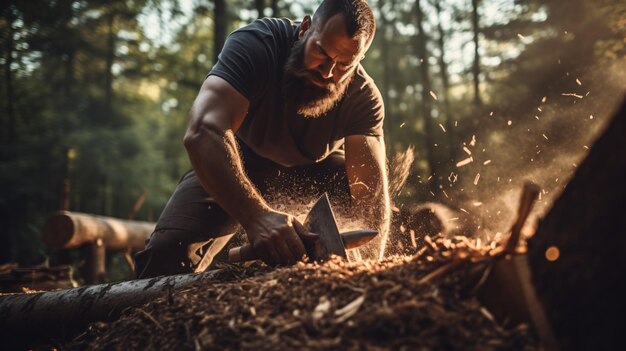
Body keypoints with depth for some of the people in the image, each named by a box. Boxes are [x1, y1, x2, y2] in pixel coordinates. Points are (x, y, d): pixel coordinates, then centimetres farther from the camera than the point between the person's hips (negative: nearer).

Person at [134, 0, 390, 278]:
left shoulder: (363, 96, -26)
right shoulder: (256, 44, -34)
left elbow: (372, 186, -32)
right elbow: (204, 132, -49)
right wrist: (256, 216, -63)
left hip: (314, 166, 3)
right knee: (169, 251, -23)